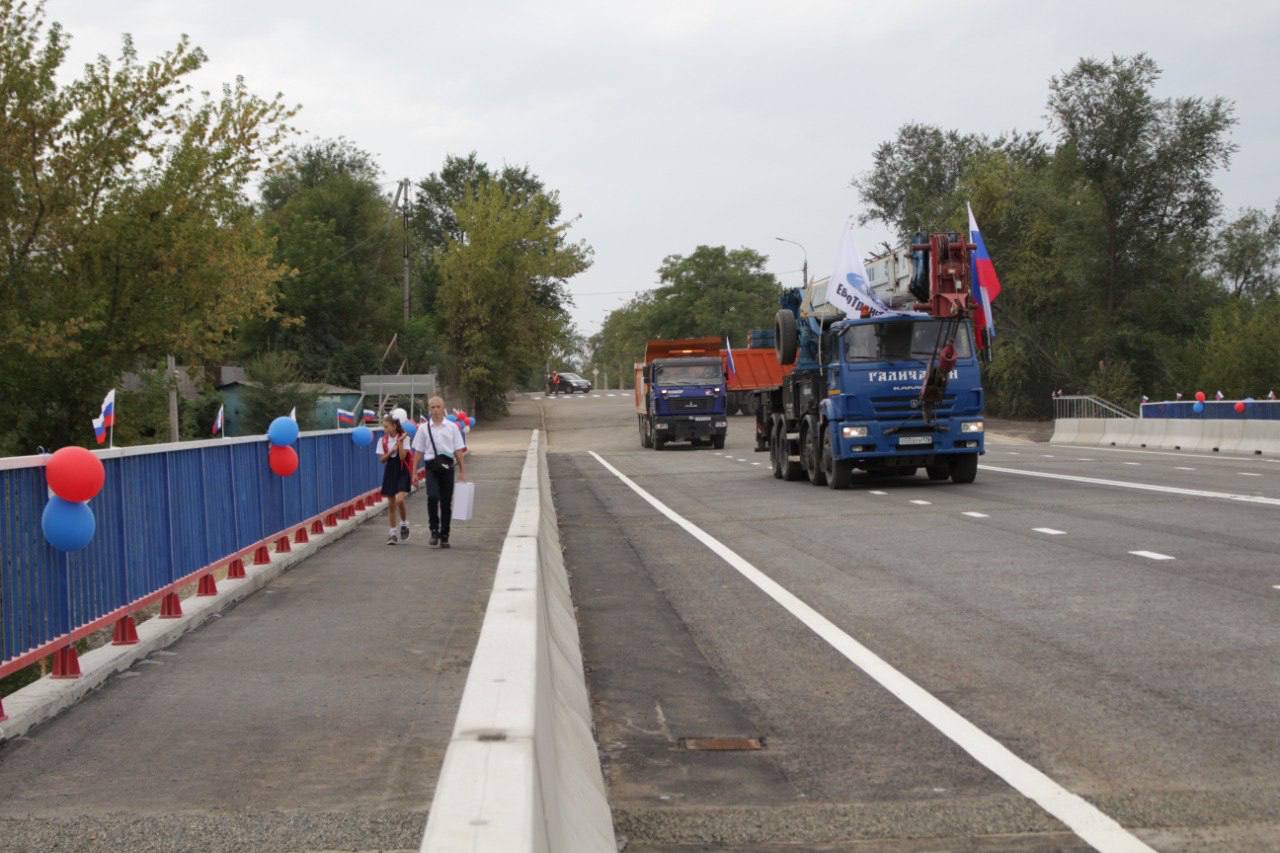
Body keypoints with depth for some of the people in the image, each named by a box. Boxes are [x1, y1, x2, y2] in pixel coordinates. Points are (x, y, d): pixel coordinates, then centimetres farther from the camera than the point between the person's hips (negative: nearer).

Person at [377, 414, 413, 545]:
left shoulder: (404, 438, -6)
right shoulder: (383, 441, 4)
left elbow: (402, 456, -14)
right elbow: (382, 459, 0)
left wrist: (400, 442, -19)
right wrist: (391, 452, -14)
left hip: (402, 471, -4)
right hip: (390, 471, 4)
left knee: (399, 499, -21)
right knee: (391, 504, 4)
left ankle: (404, 524, 3)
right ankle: (392, 533, 11)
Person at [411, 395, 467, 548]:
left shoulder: (452, 427, 5)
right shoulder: (424, 429, 5)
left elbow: (459, 450, 6)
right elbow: (418, 452, 7)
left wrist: (462, 471, 2)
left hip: (447, 466, 1)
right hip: (432, 466, -1)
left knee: (446, 502, 4)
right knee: (432, 497, -20)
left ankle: (444, 536, 14)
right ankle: (434, 531, -7)